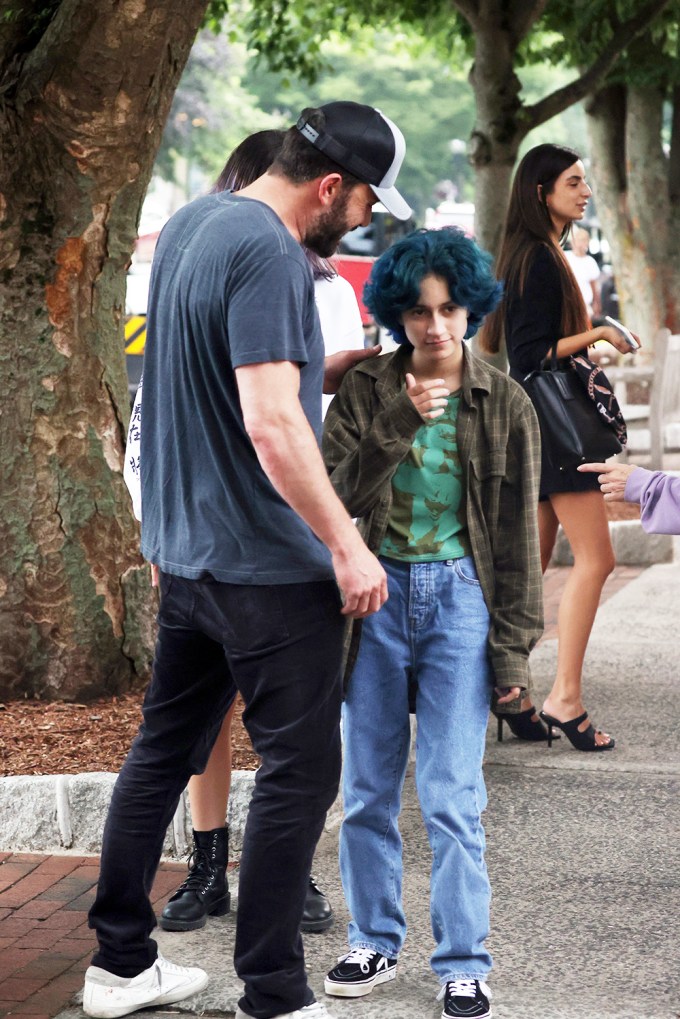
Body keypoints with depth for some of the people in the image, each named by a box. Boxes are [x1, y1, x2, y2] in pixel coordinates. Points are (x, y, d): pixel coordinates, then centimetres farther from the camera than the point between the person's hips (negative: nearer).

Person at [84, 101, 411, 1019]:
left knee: (164, 749, 16)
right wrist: (348, 544, -21)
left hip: (185, 554, 10)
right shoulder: (269, 254, -19)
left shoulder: (190, 224, 10)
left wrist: (346, 362, 17)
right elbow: (272, 423, -26)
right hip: (269, 566, -9)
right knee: (299, 771, 0)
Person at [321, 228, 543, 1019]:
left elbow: (517, 530, 2)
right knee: (367, 790, 10)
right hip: (376, 595, 2)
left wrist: (514, 642, -1)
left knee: (452, 797, -3)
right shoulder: (364, 391, 1)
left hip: (460, 599, -2)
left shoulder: (503, 404, 0)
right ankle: (375, 941, 25)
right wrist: (398, 422, -19)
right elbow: (337, 496, -8)